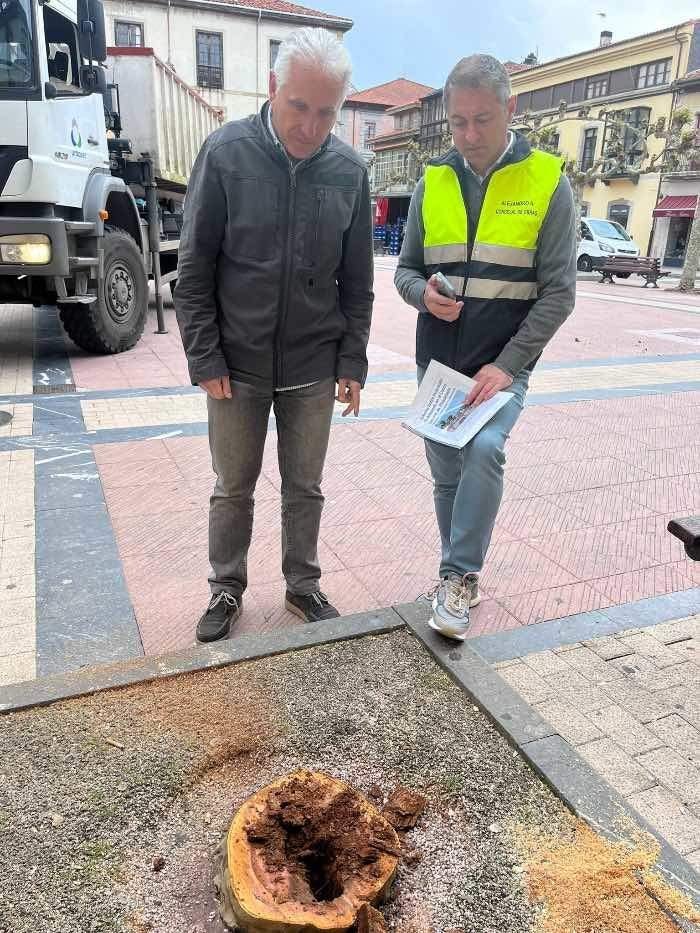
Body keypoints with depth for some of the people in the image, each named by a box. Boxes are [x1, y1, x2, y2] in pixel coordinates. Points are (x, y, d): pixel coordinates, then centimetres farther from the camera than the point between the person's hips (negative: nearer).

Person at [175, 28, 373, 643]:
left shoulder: (349, 171, 0)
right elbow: (195, 269, -5)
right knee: (233, 489, 11)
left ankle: (303, 585, 33)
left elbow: (357, 282, 6)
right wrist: (205, 359, -9)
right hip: (238, 365, -1)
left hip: (313, 370, 2)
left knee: (305, 489, 13)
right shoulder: (227, 153, -7)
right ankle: (227, 590, 31)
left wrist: (352, 363, 2)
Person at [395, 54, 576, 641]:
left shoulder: (547, 182, -4)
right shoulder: (433, 183, 6)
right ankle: (463, 577, 28)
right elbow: (406, 269, 11)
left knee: (485, 450, -27)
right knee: (447, 475, 10)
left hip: (503, 364, -3)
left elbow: (558, 292, -7)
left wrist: (506, 365, -16)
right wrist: (425, 294, -13)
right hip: (437, 361, 4)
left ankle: (458, 577, -11)